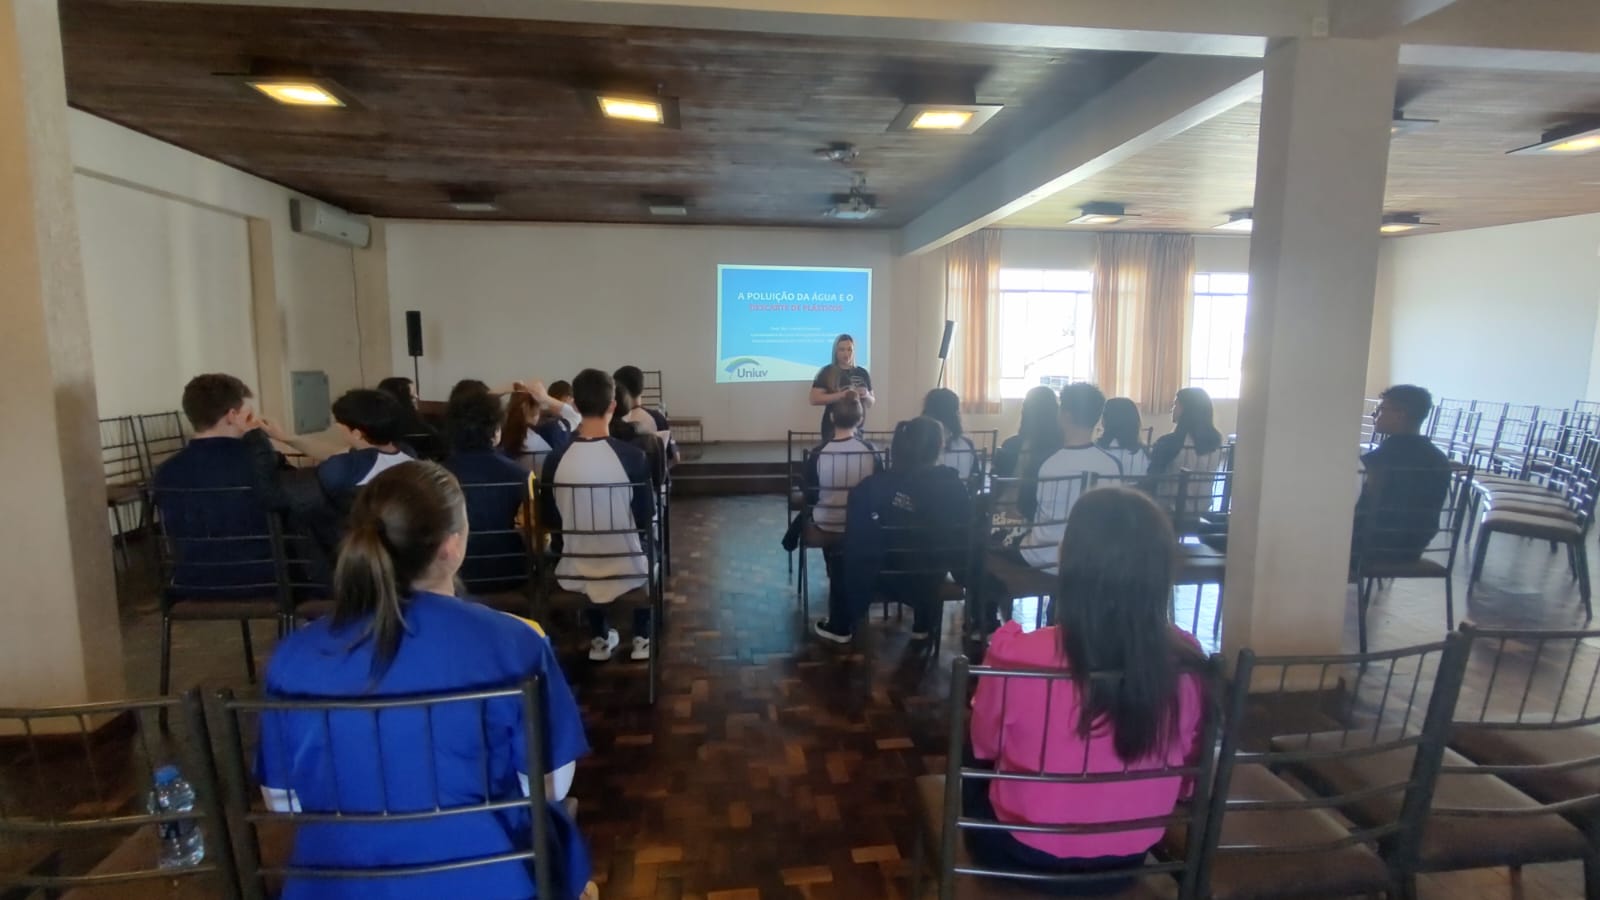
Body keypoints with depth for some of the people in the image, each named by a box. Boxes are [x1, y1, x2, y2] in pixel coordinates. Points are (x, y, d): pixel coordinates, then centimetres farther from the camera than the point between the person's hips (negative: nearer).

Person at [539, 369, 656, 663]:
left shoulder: (556, 459, -12)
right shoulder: (633, 456, -19)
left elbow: (548, 522, 0)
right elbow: (646, 519, -9)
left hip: (574, 576, 2)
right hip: (628, 573, -1)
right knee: (649, 553, 33)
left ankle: (600, 640, 39)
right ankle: (642, 639, 36)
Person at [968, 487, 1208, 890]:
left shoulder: (1016, 652, -29)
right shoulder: (1187, 662, -19)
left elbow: (985, 746, -8)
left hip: (1024, 855, -3)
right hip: (1126, 861, 3)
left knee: (972, 771, 27)